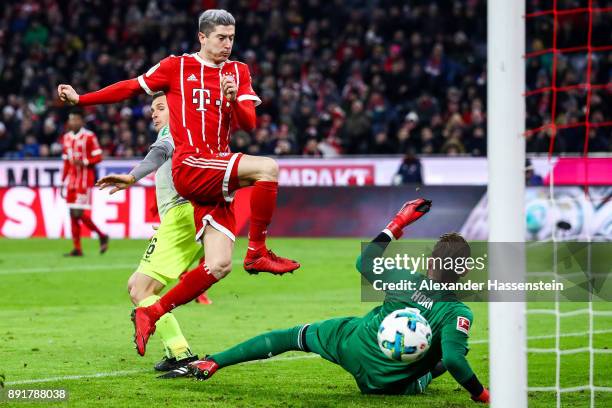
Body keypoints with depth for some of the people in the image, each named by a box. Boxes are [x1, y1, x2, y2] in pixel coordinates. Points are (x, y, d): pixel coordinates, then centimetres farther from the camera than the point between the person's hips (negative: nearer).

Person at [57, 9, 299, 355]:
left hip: (216, 177, 5)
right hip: (190, 166, -5)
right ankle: (257, 252, -18)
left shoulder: (238, 72, 15)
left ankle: (150, 314, 6)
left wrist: (234, 100, -14)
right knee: (268, 168, -27)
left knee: (219, 266, -5)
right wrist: (81, 99, 13)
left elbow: (248, 124, 6)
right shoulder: (177, 67, 5)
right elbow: (132, 87, 13)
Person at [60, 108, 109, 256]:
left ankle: (102, 236, 6)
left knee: (79, 213, -13)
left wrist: (84, 162, -23)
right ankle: (77, 248, 7)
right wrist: (63, 183, 17)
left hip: (85, 179, -7)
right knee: (72, 214, 3)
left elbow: (98, 157, -8)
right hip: (71, 180, 7)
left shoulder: (89, 137, -7)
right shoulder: (66, 138, 14)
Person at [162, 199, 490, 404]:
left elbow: (365, 261, 6)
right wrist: (483, 396, -20)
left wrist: (398, 223, 11)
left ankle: (210, 363, 18)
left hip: (350, 344, 1)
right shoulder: (458, 313, -20)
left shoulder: (405, 281, -11)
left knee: (294, 336, 22)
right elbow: (454, 360, -31)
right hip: (387, 384, -1)